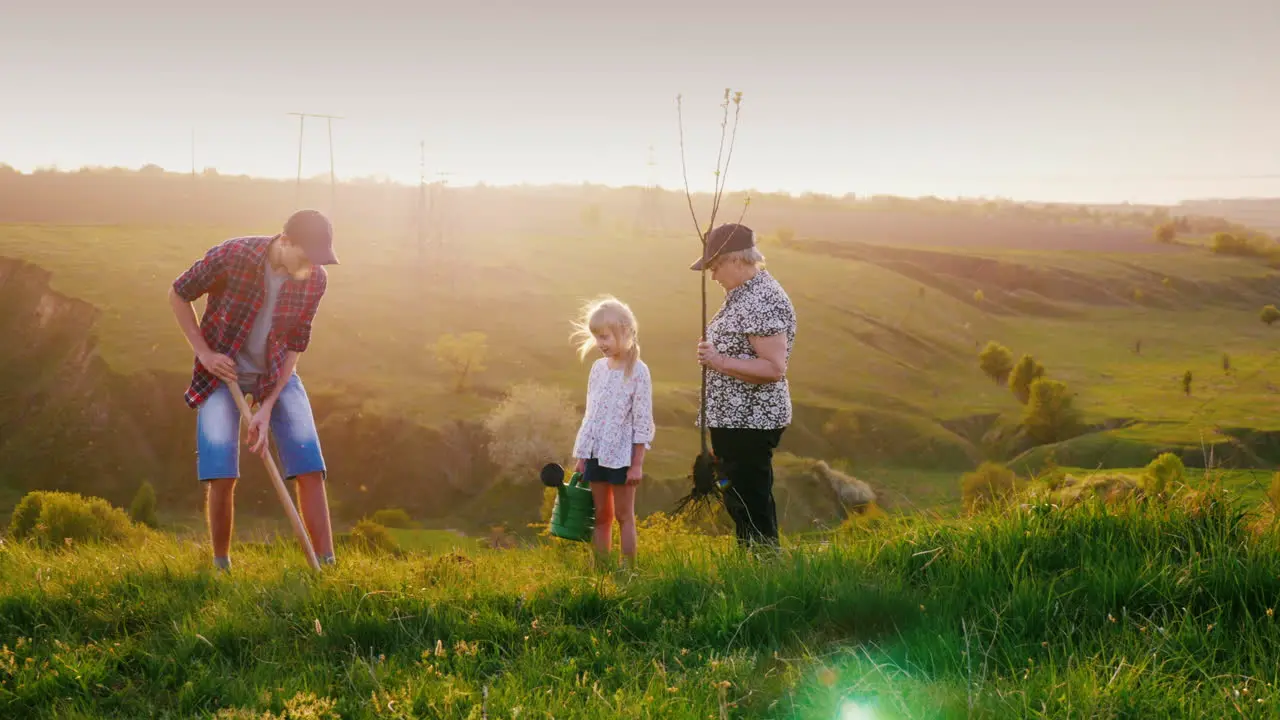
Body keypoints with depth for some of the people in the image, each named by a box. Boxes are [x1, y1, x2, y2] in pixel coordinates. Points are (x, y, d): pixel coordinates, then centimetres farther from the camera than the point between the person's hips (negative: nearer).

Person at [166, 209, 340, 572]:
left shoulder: (316, 280, -16)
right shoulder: (230, 256, -25)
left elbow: (294, 347, -8)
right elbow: (177, 295, -8)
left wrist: (267, 407, -15)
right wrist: (204, 353, -14)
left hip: (276, 373, 3)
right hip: (222, 371, -2)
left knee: (310, 469, -9)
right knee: (221, 474, -13)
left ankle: (326, 565, -5)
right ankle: (221, 567, 4)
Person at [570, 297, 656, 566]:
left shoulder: (637, 371, -11)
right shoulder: (598, 367, 8)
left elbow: (643, 421, -11)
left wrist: (637, 463, -13)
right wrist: (582, 455, 12)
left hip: (622, 454, -6)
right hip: (596, 453, 6)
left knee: (623, 515, 3)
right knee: (601, 516, 12)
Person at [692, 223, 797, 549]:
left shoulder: (763, 302, -19)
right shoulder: (743, 295, 13)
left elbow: (773, 367, -25)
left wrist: (719, 361, -23)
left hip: (749, 424, -11)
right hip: (734, 421, 11)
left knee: (751, 508, -5)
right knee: (739, 503, 17)